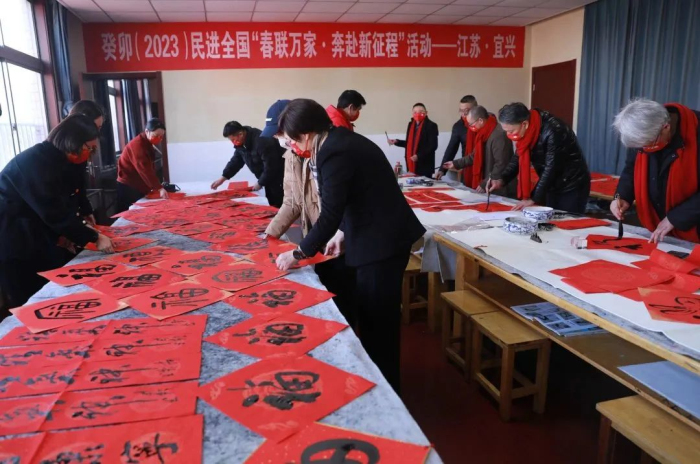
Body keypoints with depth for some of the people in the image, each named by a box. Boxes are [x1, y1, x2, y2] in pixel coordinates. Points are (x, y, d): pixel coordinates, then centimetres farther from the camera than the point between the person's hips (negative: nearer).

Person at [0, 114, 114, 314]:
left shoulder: (52, 159, 8)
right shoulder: (37, 161, -23)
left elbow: (59, 206, 13)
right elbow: (54, 211, -23)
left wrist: (80, 225, 0)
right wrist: (94, 237, -18)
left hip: (30, 240, 9)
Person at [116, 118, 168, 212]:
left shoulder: (148, 144, 11)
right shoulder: (137, 145, -19)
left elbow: (150, 168, 12)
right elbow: (145, 170, -29)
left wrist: (156, 186, 2)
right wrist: (159, 188, -34)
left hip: (138, 187, 9)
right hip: (128, 188, -9)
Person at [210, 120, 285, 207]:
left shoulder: (261, 142, -29)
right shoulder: (241, 142, 1)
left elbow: (271, 167, -26)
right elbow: (236, 160, 10)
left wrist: (260, 183, -15)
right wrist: (223, 178, 2)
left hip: (279, 178, -8)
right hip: (269, 178, 9)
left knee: (279, 207, -7)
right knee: (272, 206, 11)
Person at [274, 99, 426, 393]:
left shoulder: (334, 153, -21)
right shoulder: (341, 141, 10)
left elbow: (329, 214, -20)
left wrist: (298, 253, -8)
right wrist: (342, 233, 15)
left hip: (382, 243, -10)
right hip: (384, 237, 10)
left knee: (376, 320, 3)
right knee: (373, 317, 20)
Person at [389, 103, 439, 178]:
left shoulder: (431, 126, -6)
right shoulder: (411, 124, 13)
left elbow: (433, 146, -12)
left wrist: (419, 156, -21)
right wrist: (396, 142, 7)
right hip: (412, 165, 6)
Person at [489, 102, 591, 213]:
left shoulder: (553, 131, -29)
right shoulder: (526, 130, -7)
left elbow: (551, 168, -28)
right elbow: (519, 157, 2)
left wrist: (534, 199, -25)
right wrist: (502, 180, -13)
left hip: (571, 187, -7)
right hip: (552, 186, 7)